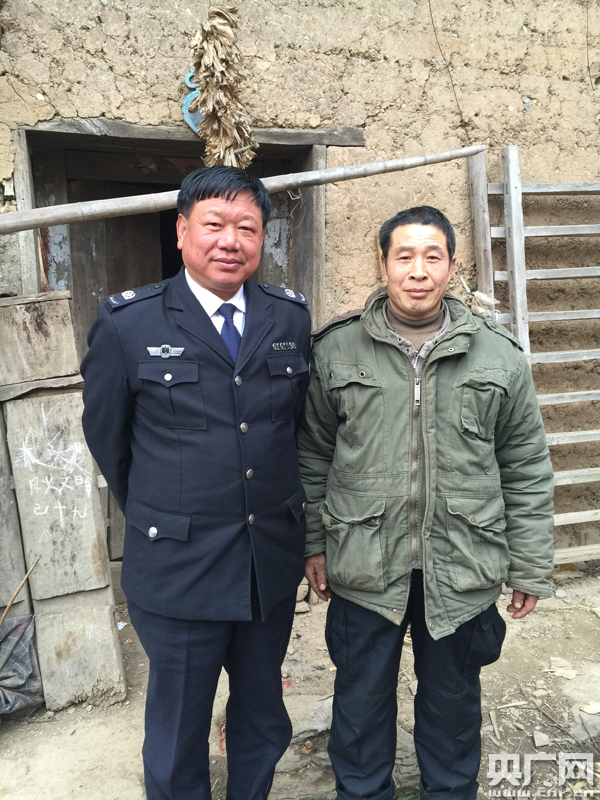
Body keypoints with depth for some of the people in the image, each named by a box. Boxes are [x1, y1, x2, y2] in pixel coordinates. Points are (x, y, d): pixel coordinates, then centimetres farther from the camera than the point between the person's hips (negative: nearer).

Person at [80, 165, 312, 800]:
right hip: (178, 565, -3)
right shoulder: (126, 323, -9)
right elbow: (105, 432, 2)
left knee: (263, 721, 23)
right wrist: (154, 515, 10)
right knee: (178, 731, 16)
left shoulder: (291, 317, 0)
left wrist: (280, 509, 10)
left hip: (273, 559, 4)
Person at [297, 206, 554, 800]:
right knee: (362, 697, 18)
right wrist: (314, 544, 3)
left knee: (453, 696, 21)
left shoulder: (498, 356, -2)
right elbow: (313, 456, 3)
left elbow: (526, 472, 1)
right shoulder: (336, 350, -3)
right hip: (364, 566, 0)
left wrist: (530, 568, 2)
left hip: (463, 569, 1)